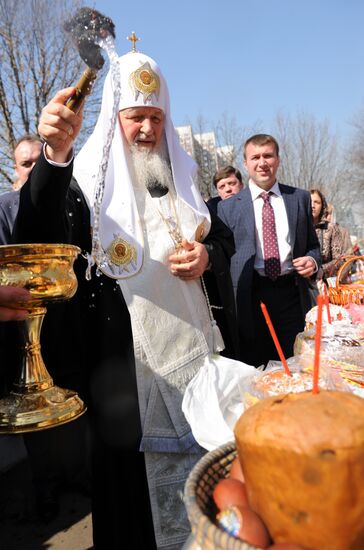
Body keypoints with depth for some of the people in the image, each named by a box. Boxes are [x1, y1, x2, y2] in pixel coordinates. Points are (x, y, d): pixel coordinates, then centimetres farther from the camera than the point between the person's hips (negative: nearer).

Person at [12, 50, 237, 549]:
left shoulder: (181, 175, 9)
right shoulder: (87, 177, -4)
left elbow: (224, 236, 16)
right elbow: (38, 241, -22)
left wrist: (208, 255, -7)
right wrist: (55, 154, -37)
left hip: (193, 343, 5)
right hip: (126, 355, -4)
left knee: (202, 452, 19)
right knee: (137, 467, 11)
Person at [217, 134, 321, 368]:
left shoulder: (300, 198, 11)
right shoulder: (228, 207, 5)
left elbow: (312, 244, 19)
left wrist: (313, 261, -5)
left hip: (292, 295, 2)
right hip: (251, 298, -1)